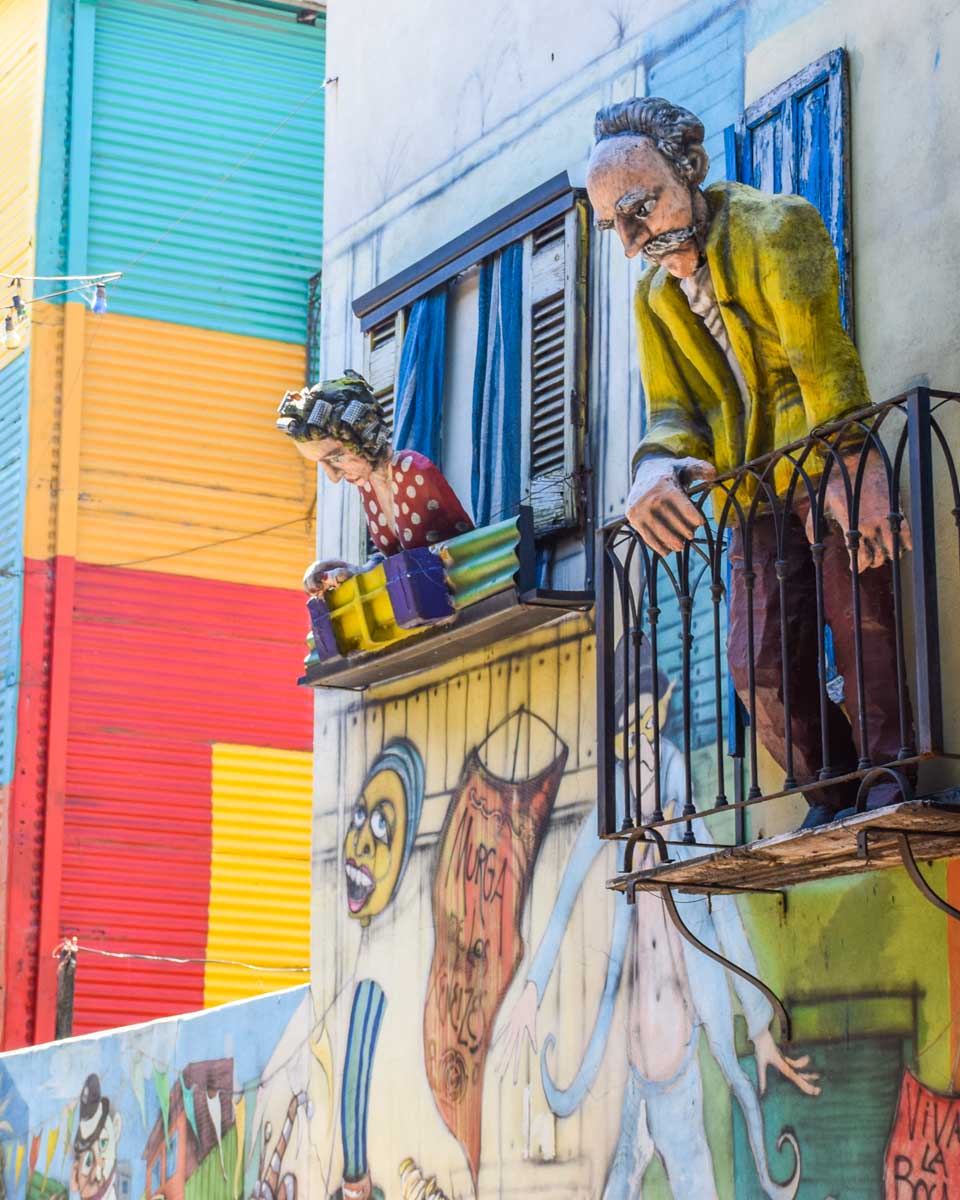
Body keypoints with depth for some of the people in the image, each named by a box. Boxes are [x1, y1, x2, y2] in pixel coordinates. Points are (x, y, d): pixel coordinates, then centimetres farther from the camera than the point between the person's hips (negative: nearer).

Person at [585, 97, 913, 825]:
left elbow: (823, 355, -21)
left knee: (860, 621, -16)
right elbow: (673, 407, 7)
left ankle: (888, 781, -8)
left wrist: (850, 465, -34)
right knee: (760, 664, -2)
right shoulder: (657, 295, 14)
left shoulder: (775, 227, -8)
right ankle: (833, 798, 9)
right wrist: (658, 466, -18)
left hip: (831, 464, -6)